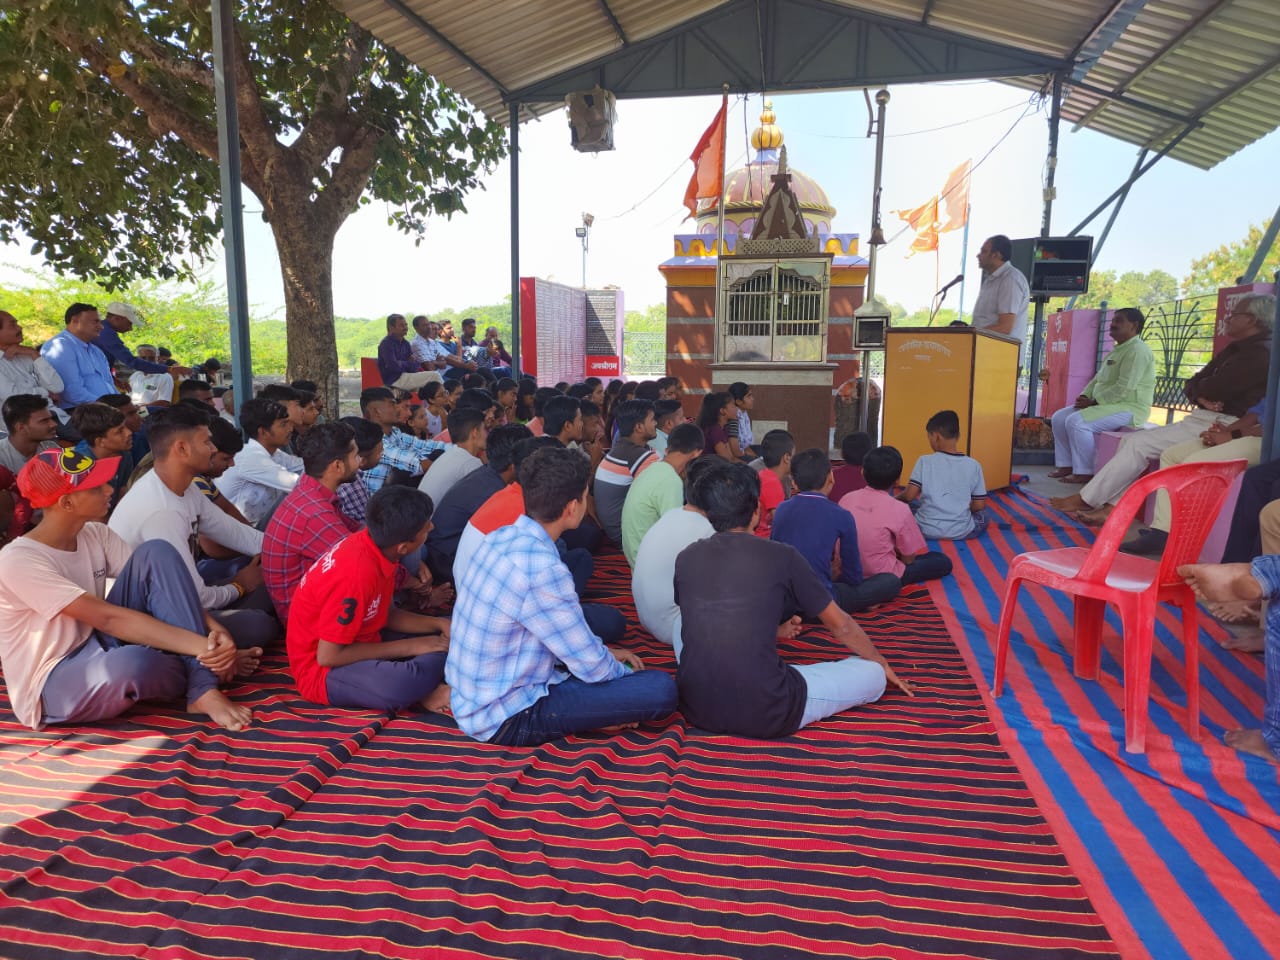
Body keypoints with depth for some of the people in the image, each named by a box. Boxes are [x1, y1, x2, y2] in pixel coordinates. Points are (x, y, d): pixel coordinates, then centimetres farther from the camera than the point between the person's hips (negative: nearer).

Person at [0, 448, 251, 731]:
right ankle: (200, 683, -6)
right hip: (52, 687, -7)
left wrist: (214, 630, -24)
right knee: (132, 663, -43)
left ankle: (205, 691, -22)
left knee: (156, 553, -13)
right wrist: (201, 646, -34)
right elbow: (108, 618, -29)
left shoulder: (96, 535, 1)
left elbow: (160, 581, -6)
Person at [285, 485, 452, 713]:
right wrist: (409, 647, -20)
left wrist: (439, 624, -7)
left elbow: (386, 615, 8)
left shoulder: (376, 544, -6)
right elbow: (328, 656, -25)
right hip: (322, 669, -9)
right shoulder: (356, 574, -31)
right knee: (409, 682, -37)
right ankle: (418, 693, -7)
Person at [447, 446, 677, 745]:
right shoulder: (541, 571, -29)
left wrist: (604, 651, 13)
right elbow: (593, 669, -17)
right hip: (505, 719, -9)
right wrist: (627, 672, 3)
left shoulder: (503, 537, -2)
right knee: (661, 689, -16)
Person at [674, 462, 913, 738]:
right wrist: (883, 663, 30)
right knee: (873, 673, 15)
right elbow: (841, 626, 11)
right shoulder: (781, 556, -3)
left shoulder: (686, 558, 5)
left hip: (695, 707, 4)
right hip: (766, 715, -3)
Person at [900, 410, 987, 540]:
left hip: (926, 530, -2)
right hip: (962, 532, 2)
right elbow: (979, 505, 1)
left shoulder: (925, 461, -6)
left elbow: (908, 496, -8)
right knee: (982, 514, 31)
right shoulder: (974, 465, -2)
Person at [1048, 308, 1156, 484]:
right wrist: (1084, 396, 3)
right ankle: (1067, 465, 2)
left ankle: (1084, 473, -19)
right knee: (1060, 417, 1)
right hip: (1108, 404, 11)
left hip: (1129, 408, -10)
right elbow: (1098, 378, 22)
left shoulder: (1137, 350, -15)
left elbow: (1124, 389, -24)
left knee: (1077, 422, -28)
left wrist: (1093, 402, -18)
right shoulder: (1118, 350, 19)